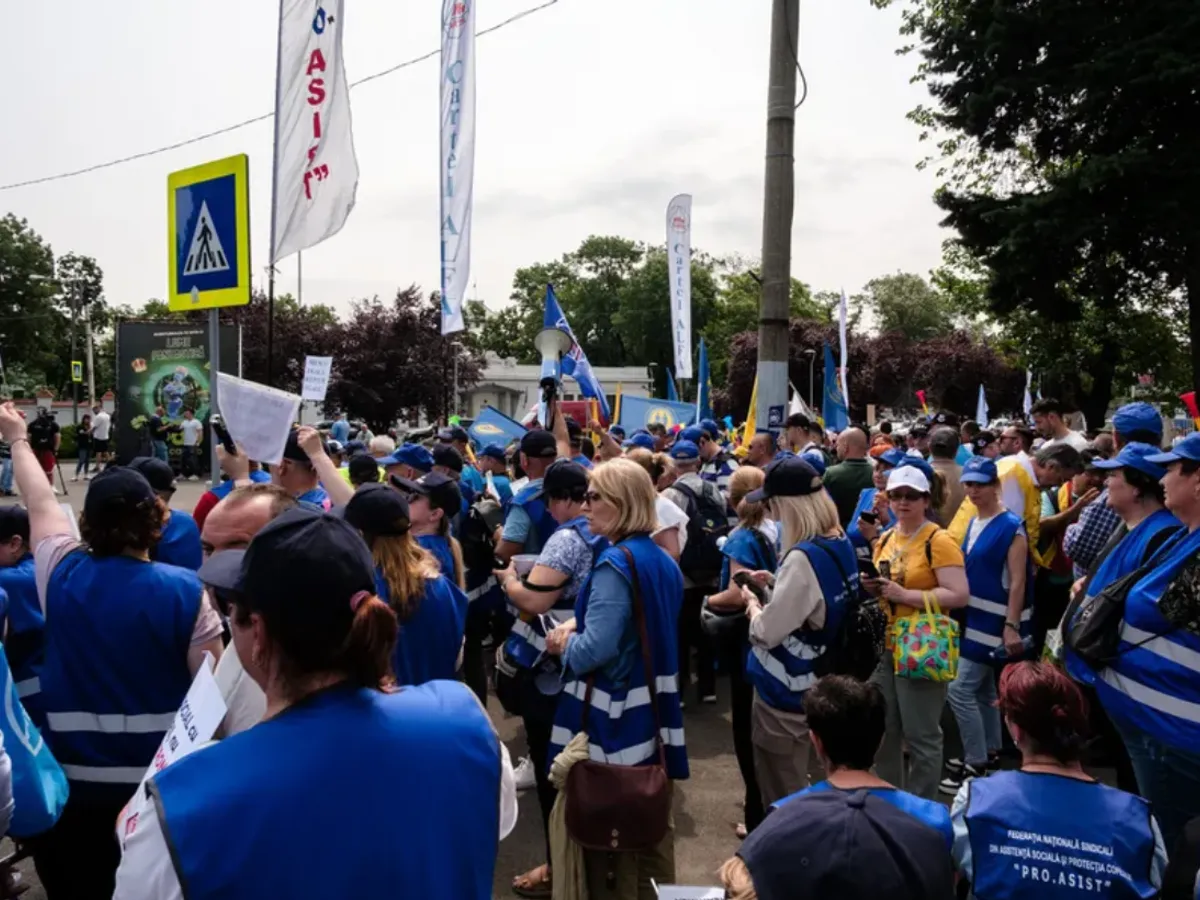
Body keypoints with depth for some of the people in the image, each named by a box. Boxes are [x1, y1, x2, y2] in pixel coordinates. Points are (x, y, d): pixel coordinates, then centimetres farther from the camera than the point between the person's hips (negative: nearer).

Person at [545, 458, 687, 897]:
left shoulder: (615, 563, -21)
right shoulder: (663, 561, 5)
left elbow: (595, 650, -26)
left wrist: (564, 643, -5)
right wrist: (577, 624, 8)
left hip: (612, 714, -8)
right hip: (654, 707, 8)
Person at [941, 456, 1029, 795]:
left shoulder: (1011, 527, -14)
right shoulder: (972, 524, 9)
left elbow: (1017, 582, -16)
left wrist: (1012, 626, -19)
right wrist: (960, 613, 12)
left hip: (994, 622, -8)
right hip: (974, 617, 8)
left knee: (959, 690, -8)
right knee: (983, 689, 18)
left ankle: (975, 766, 4)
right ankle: (988, 752, 32)